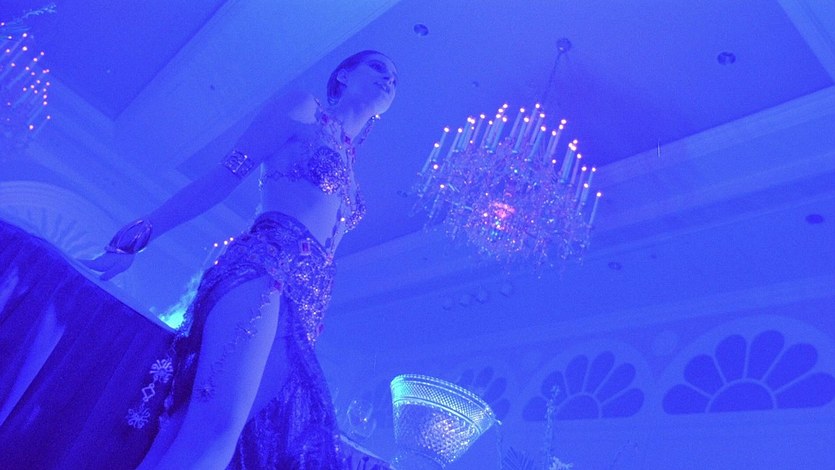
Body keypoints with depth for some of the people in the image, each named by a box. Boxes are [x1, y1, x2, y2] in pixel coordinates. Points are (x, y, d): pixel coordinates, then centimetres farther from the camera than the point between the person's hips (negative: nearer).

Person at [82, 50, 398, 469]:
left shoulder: (350, 173, 31)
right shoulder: (302, 108, 15)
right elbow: (223, 176, 6)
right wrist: (138, 237, -1)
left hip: (304, 305, 6)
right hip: (264, 263, -5)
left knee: (262, 435, -12)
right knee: (215, 426, -26)